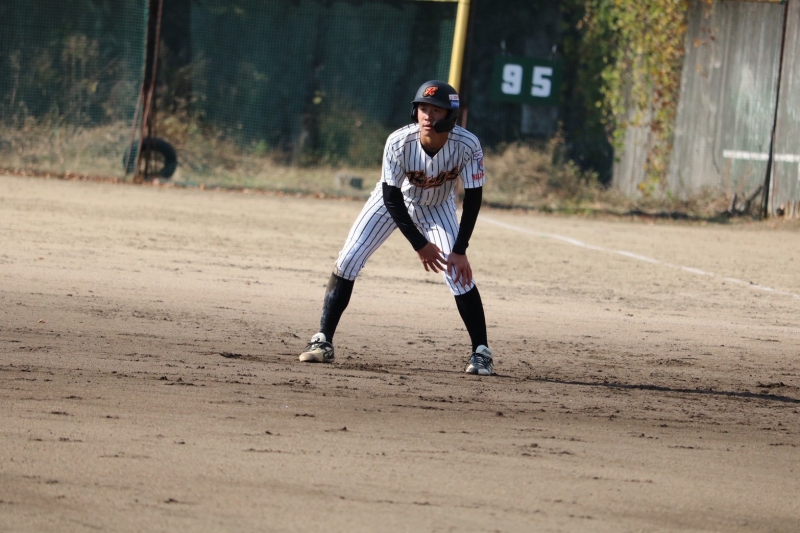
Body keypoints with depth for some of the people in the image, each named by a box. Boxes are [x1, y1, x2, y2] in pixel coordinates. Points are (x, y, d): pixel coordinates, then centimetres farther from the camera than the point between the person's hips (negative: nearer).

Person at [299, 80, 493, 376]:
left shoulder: (467, 146, -32)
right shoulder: (399, 143, -34)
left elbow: (473, 197, -21)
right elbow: (391, 198, -24)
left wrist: (460, 250, -24)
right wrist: (419, 244, -26)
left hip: (437, 207, 0)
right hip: (395, 200, 0)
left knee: (458, 272, -13)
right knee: (348, 260, -12)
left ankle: (481, 352, 1)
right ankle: (323, 342, -4)